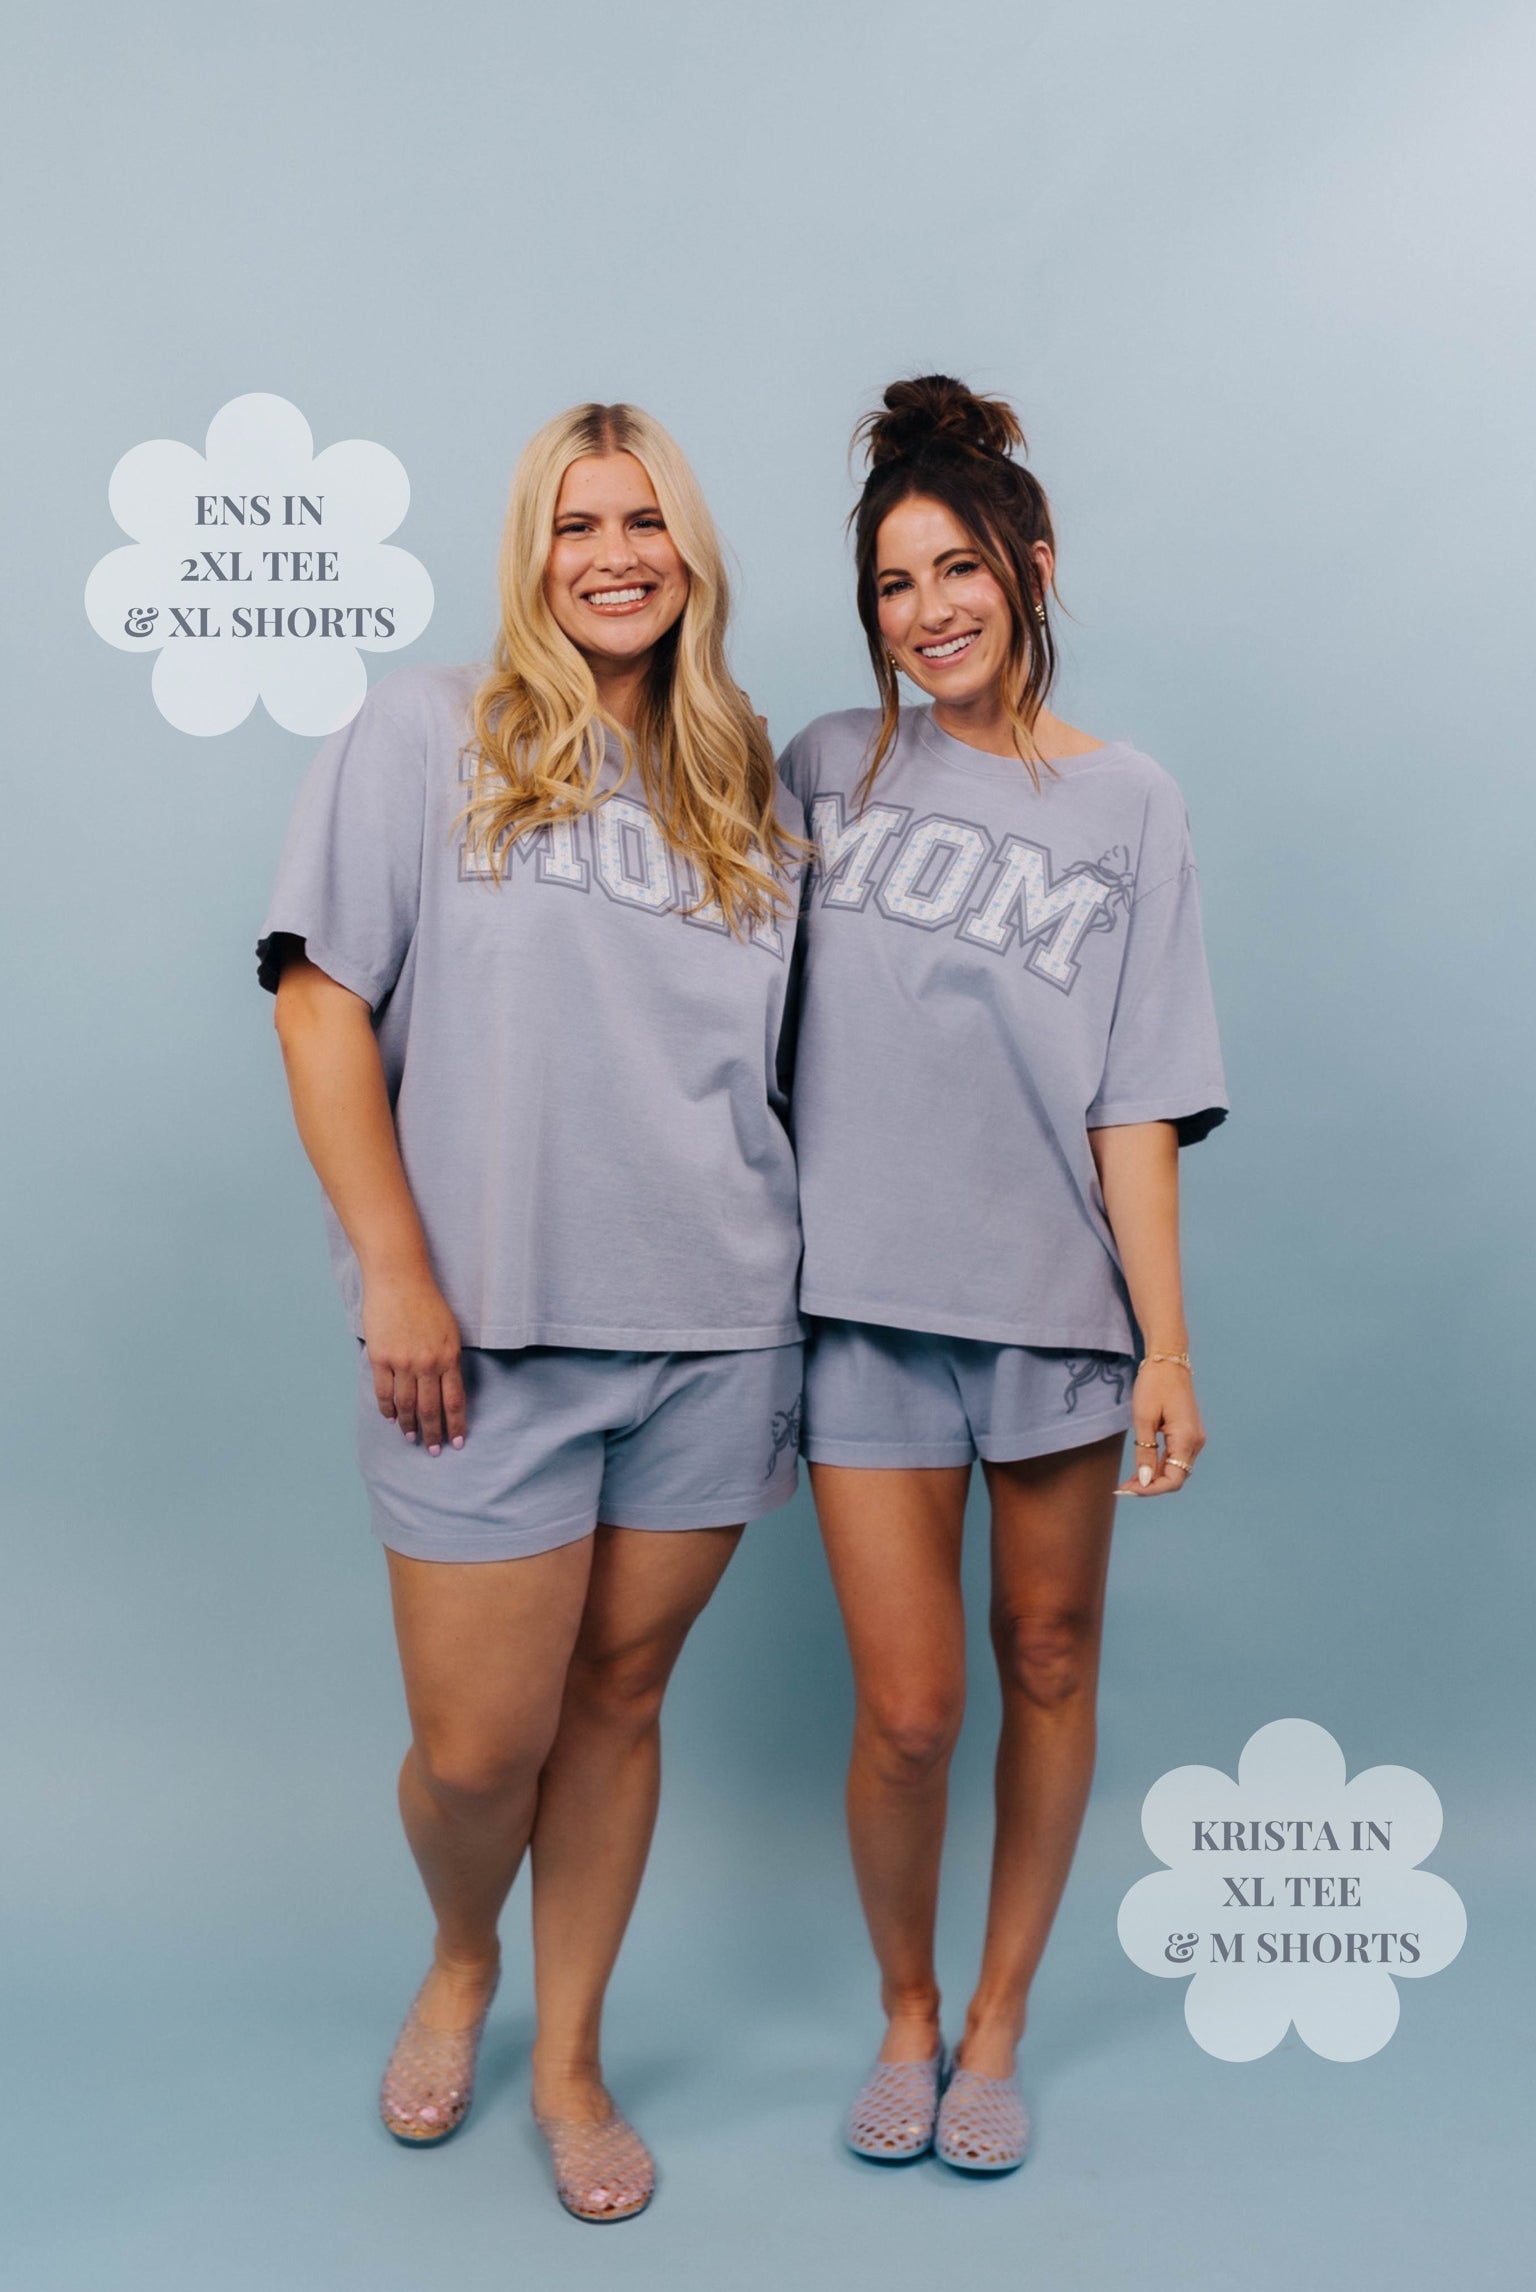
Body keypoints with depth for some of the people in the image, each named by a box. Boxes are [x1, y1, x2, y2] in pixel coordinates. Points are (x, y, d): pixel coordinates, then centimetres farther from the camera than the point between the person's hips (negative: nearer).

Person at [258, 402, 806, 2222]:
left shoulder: (753, 796, 12)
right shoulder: (426, 736, 1)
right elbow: (321, 1001, -5)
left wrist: (802, 1268, 8)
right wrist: (395, 1272, -12)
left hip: (715, 1327, 3)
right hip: (487, 1333, -3)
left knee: (619, 1700, 13)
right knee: (479, 1746, 2)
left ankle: (568, 2059, 34)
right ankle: (459, 1965, 38)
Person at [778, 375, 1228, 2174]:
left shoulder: (1125, 806, 4)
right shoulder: (829, 768, 7)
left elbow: (1136, 1100, -1)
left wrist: (1167, 1347, -6)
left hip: (1058, 1299, 0)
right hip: (865, 1300, 0)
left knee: (1048, 1661, 11)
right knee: (908, 1711, -1)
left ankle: (996, 2025, 32)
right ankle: (905, 2016, 27)